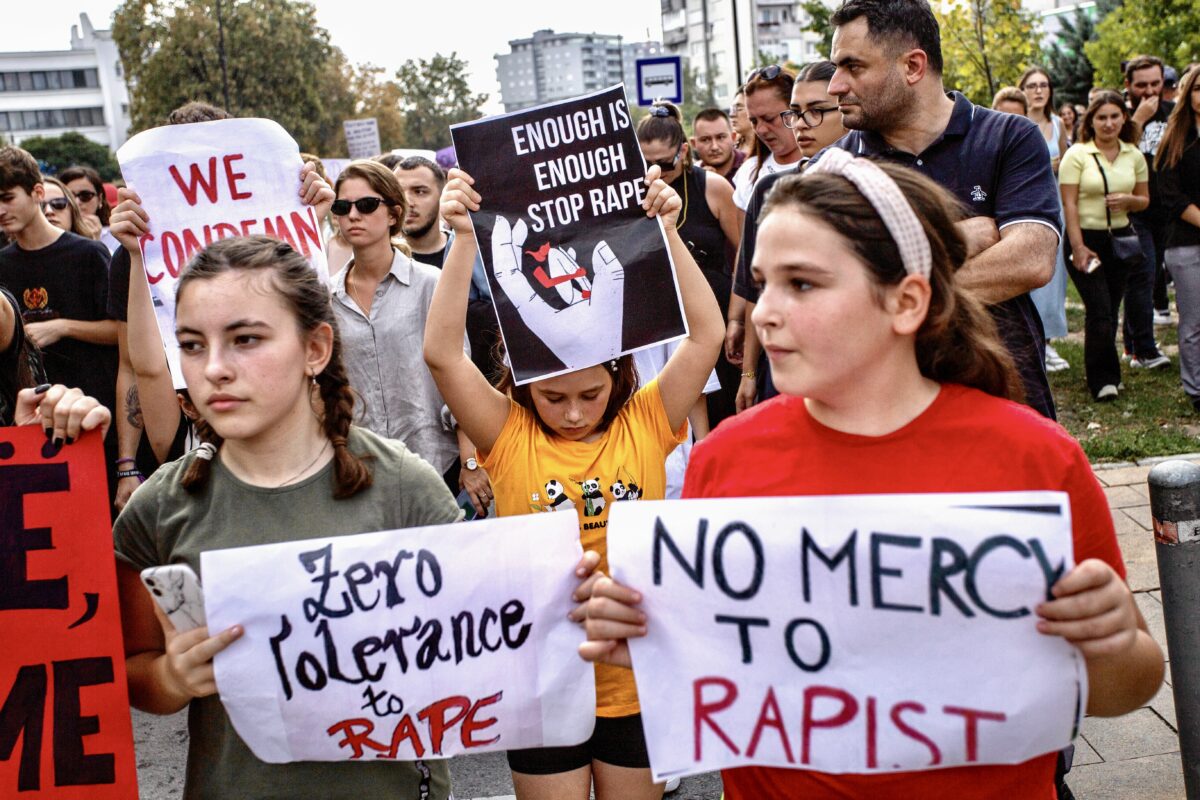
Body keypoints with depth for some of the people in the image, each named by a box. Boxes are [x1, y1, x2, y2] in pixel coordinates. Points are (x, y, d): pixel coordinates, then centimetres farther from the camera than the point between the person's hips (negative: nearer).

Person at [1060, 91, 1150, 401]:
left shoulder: (1134, 155, 6)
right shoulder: (1077, 154, -7)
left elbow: (1144, 200, 13)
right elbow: (1069, 204, -10)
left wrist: (1128, 200, -11)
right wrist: (1078, 247, -15)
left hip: (1120, 239, 4)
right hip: (1085, 238, -4)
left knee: (1111, 310, 9)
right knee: (1099, 311, -9)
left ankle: (1106, 375, 23)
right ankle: (1103, 380, 3)